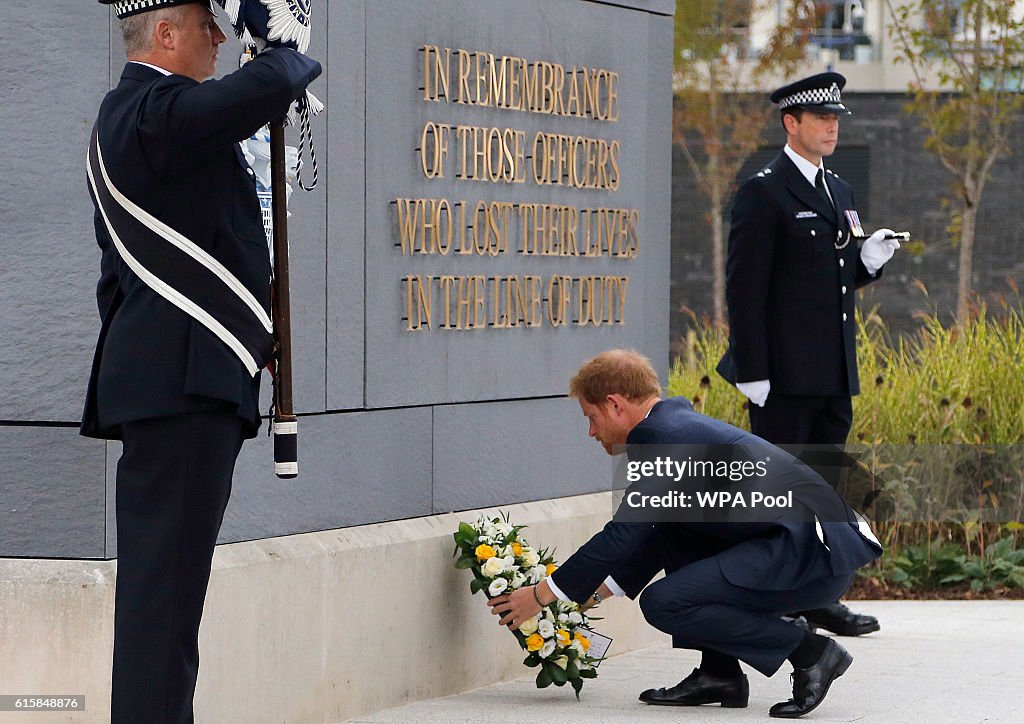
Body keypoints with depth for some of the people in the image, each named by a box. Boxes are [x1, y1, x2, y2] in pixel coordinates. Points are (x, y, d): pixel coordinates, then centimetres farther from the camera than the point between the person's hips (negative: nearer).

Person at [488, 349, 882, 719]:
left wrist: (542, 594, -2)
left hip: (815, 553, -10)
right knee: (673, 535, 23)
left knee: (663, 602, -15)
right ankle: (719, 672, 16)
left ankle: (809, 651, -6)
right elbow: (648, 535, 29)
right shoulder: (680, 424, 20)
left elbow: (623, 535, -11)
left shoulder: (662, 436, -11)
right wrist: (596, 591, 31)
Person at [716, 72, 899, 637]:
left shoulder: (839, 191, 17)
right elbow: (744, 287, -12)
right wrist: (752, 372, -17)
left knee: (825, 484, 11)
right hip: (785, 375, -8)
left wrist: (868, 261, 2)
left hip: (833, 374, 8)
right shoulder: (763, 192, -8)